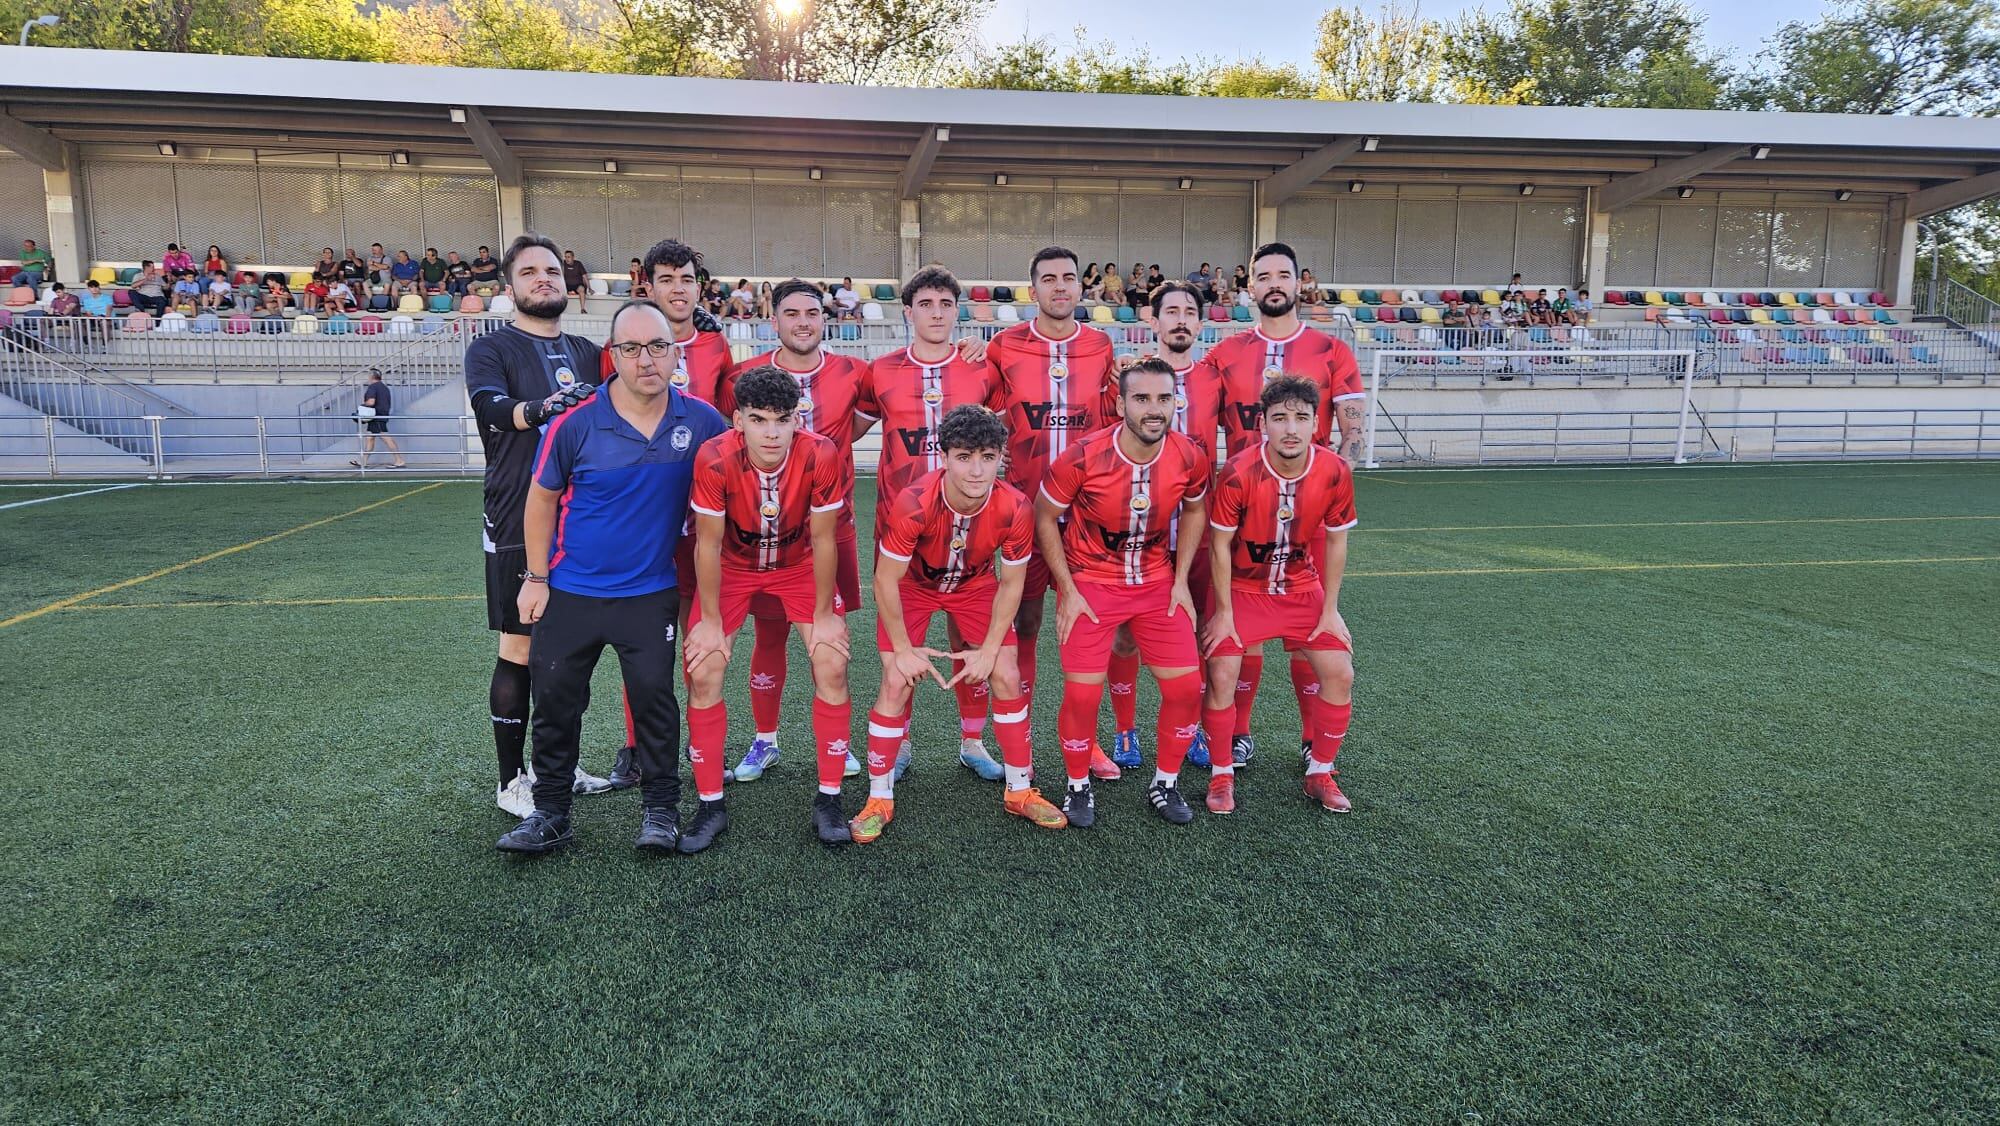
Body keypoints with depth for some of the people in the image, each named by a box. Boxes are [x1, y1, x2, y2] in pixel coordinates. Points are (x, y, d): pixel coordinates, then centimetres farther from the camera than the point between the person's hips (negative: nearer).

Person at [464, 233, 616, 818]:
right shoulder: (491, 349, -1)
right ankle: (511, 780, 14)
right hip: (519, 524, -5)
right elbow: (491, 405, -21)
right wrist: (541, 408, -40)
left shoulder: (587, 353, 15)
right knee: (519, 650, 1)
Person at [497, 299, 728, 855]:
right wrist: (536, 578, 1)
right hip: (570, 590, 1)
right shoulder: (575, 424, -12)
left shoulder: (702, 422, -9)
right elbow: (542, 498, 1)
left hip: (650, 592, 0)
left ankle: (661, 810, 18)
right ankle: (551, 813, 23)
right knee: (555, 700, 7)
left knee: (654, 698, 0)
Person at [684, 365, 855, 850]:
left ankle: (828, 801, 5)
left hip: (800, 564, 0)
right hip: (732, 565, 0)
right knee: (703, 673, -9)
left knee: (833, 668, -10)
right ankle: (711, 807, 7)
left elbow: (823, 541, -18)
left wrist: (824, 616, -10)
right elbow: (708, 544, -19)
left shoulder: (821, 456, -30)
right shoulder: (715, 458, -31)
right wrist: (710, 621, -12)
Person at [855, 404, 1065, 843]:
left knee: (1007, 677, -4)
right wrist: (903, 649, -17)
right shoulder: (913, 504, -37)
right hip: (913, 585, -2)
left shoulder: (1015, 509, -29)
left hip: (976, 585, 2)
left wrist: (989, 651, -12)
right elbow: (886, 580, -23)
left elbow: (1010, 584, -13)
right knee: (896, 683, -11)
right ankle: (879, 800, 5)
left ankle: (1019, 791, 14)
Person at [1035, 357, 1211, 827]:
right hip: (1090, 583, -3)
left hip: (1156, 582, 3)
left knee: (1186, 686, 0)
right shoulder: (1083, 457, -22)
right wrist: (1068, 590, -10)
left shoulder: (1189, 458, -12)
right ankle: (1078, 786, 19)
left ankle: (1165, 784, 23)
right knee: (1083, 693, -7)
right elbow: (1045, 516, -8)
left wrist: (1180, 580, 2)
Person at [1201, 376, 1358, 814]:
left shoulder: (1335, 472, -15)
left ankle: (1319, 773, 17)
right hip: (1243, 589, -3)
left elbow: (1336, 542, -2)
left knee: (1340, 675, -4)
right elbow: (1220, 545, -13)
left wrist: (1330, 610, -1)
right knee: (1221, 677, -13)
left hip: (1303, 590, 3)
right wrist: (1224, 611, -11)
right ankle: (1222, 775, 8)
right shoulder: (1238, 473, -24)